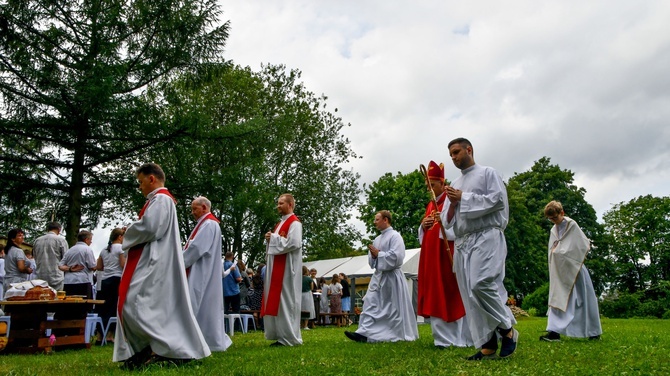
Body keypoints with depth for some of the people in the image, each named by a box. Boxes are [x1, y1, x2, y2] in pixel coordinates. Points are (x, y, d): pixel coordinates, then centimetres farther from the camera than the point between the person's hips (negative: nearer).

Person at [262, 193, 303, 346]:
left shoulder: (294, 223, -9)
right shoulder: (280, 223, 20)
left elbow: (294, 243, -22)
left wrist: (273, 238, -14)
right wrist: (271, 239, 4)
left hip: (287, 267, -10)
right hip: (276, 267, 10)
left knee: (286, 300, -7)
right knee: (277, 300, 9)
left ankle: (290, 337, -1)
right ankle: (282, 335, 14)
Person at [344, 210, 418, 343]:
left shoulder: (395, 236, -9)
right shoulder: (377, 239, 15)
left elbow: (397, 256, -20)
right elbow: (371, 259, 19)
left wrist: (378, 254, -14)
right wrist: (373, 255, -5)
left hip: (391, 277, -7)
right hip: (378, 276, 7)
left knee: (394, 308, 3)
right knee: (370, 303, -2)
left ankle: (399, 334, 13)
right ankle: (364, 333, -4)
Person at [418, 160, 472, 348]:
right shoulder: (430, 205, 19)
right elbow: (423, 234, 19)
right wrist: (423, 226, -2)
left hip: (449, 254, -7)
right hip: (431, 255, 7)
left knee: (454, 295, -4)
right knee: (435, 296, 4)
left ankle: (462, 337, 4)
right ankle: (444, 338, 10)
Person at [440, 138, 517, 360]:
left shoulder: (488, 173, 6)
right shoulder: (455, 185, 23)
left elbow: (498, 199, -10)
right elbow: (448, 220, 20)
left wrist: (464, 198, -7)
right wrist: (453, 203, -2)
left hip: (486, 237, -7)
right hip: (462, 242, 7)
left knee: (481, 284, -23)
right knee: (470, 295, 1)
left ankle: (507, 330, -3)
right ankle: (488, 345, 6)